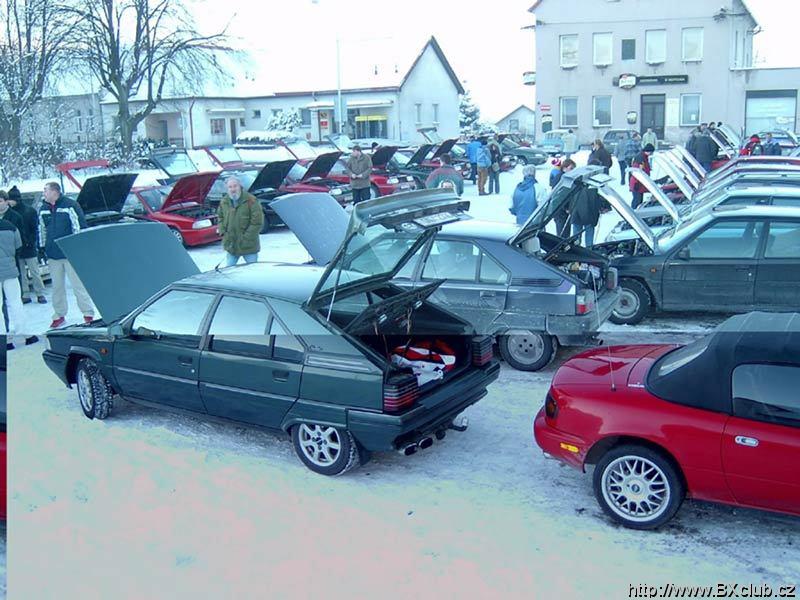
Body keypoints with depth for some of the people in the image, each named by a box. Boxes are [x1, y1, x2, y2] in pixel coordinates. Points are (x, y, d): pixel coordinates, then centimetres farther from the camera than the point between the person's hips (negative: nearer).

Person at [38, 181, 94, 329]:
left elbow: (80, 226, -8)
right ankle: (59, 316, 21)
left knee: (78, 285, -2)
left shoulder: (70, 205, -8)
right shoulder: (43, 209, 10)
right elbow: (41, 230, 20)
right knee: (57, 287, 11)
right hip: (52, 255, 6)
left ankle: (88, 314, 6)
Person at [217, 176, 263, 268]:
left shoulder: (251, 201, -13)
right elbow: (220, 217, 21)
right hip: (230, 245, 5)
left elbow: (258, 222, -15)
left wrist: (246, 237, -16)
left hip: (249, 245, -5)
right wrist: (223, 231, 4)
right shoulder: (224, 202, 5)